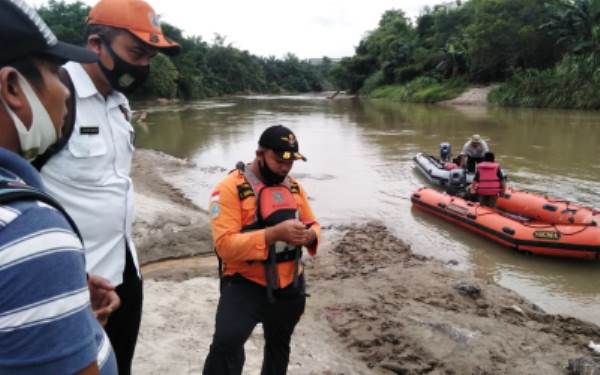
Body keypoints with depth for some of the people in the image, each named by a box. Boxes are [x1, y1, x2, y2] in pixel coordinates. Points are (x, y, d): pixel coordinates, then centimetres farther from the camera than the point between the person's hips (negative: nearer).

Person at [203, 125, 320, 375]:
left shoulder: (293, 186, 5)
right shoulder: (230, 188, -17)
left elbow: (312, 225, 11)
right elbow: (225, 244, -24)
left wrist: (308, 236, -14)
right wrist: (275, 234, -35)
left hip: (290, 285, 6)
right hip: (245, 285, -6)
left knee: (279, 347, 25)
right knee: (226, 345, -28)